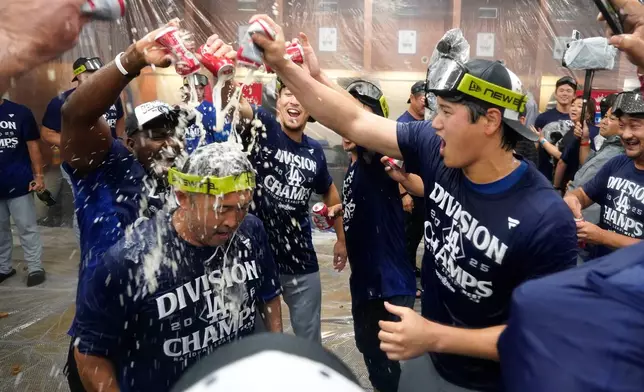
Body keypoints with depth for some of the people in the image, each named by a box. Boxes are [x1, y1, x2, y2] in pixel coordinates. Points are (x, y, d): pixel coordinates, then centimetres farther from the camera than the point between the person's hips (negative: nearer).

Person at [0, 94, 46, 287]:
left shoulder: (20, 113, -4)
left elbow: (32, 146, -2)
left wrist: (38, 175, -7)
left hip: (19, 183, -3)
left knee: (27, 227, 5)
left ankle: (35, 268, 13)